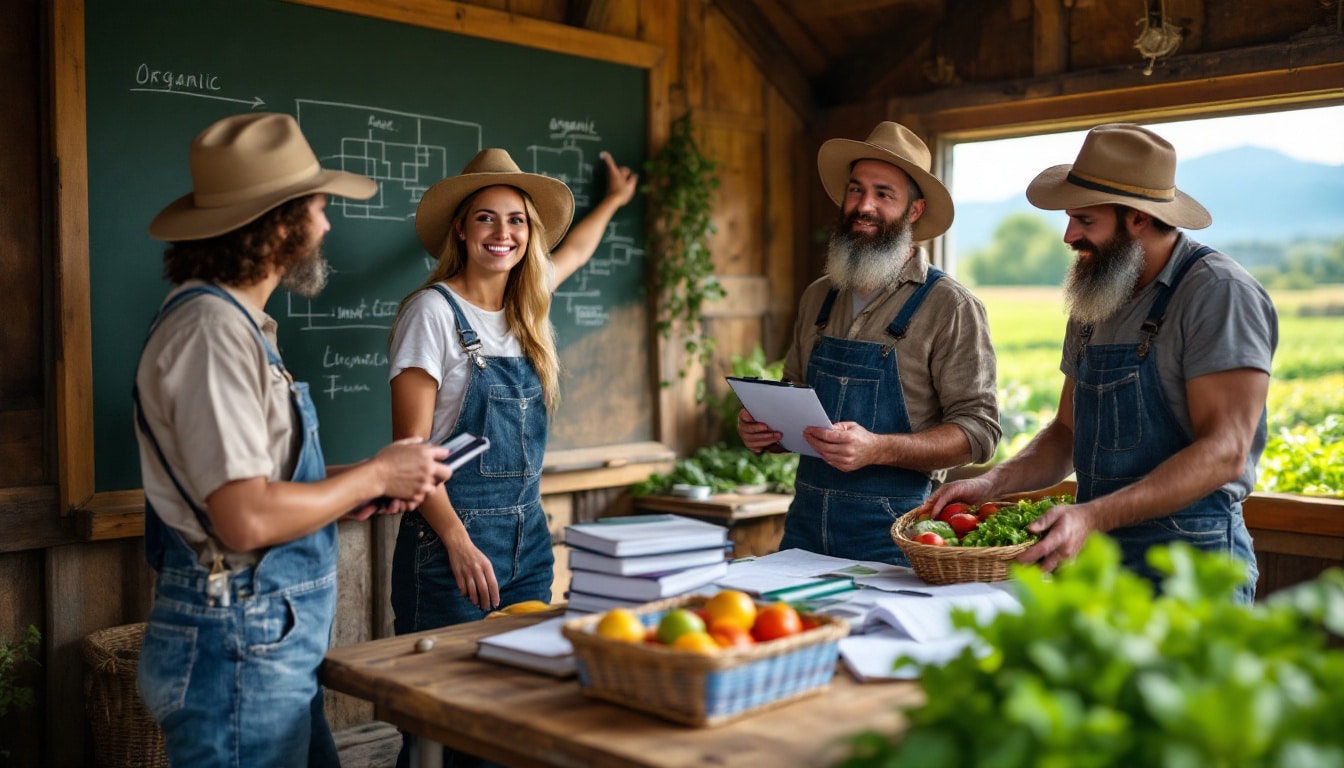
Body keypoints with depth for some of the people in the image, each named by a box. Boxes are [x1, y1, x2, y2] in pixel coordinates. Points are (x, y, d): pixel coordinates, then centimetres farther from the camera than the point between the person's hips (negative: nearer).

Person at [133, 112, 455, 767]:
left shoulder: (236, 321, 13)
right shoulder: (212, 327, -18)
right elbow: (247, 520, -24)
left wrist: (357, 494, 7)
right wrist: (374, 475, -11)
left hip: (275, 637, 10)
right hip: (238, 643, -10)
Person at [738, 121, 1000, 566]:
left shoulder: (950, 307, -7)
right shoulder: (817, 299, 11)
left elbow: (978, 430, -12)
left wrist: (877, 449, -26)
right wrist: (762, 429, 0)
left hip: (891, 531, -5)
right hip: (806, 518, 5)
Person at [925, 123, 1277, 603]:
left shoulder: (1220, 293, -10)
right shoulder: (1093, 302, 14)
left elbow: (1224, 452, -19)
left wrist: (1092, 516, -28)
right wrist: (990, 485, 0)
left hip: (1188, 563, -6)